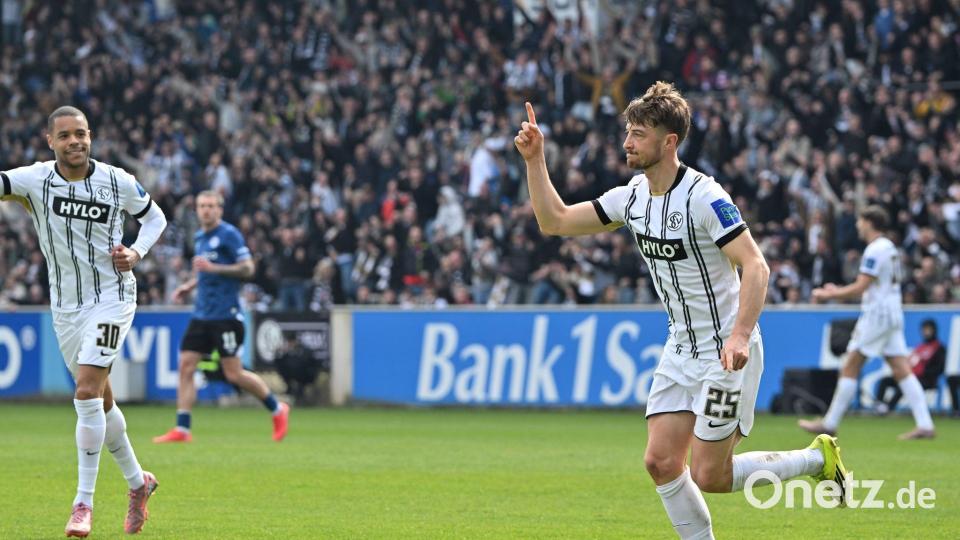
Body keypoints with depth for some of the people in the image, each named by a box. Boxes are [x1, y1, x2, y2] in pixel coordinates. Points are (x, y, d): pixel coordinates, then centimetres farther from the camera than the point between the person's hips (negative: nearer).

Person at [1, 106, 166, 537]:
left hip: (111, 296, -3)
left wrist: (136, 252, -8)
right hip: (65, 305, 3)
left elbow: (154, 217, 9)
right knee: (99, 401, 13)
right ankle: (137, 481, 34)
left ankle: (83, 502, -12)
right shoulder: (35, 179, -8)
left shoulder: (118, 182, -7)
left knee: (87, 393, -18)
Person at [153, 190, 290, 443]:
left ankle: (277, 409, 15)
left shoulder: (229, 234, -9)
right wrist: (189, 286, 13)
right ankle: (182, 429, -4)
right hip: (202, 315, 8)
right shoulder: (199, 237, 16)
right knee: (186, 365, -4)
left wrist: (213, 268, -21)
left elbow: (248, 269, -14)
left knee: (234, 374, -5)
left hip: (226, 315, -8)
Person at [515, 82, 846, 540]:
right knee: (661, 462, -2)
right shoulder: (632, 196, 4)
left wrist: (740, 336, -37)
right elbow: (554, 221, 8)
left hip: (727, 353, -8)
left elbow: (756, 267, -25)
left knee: (709, 477, -6)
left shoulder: (704, 197, -20)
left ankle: (818, 458, 13)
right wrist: (534, 159, -3)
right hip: (681, 350, 8)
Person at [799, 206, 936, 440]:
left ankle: (829, 423, 0)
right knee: (901, 370, 4)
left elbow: (860, 288, -17)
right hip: (893, 313, 9)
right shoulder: (890, 248, 16)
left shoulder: (874, 250, -13)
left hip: (876, 313, -9)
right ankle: (925, 425, -5)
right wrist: (837, 291, 21)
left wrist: (827, 295, -7)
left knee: (850, 367, -3)